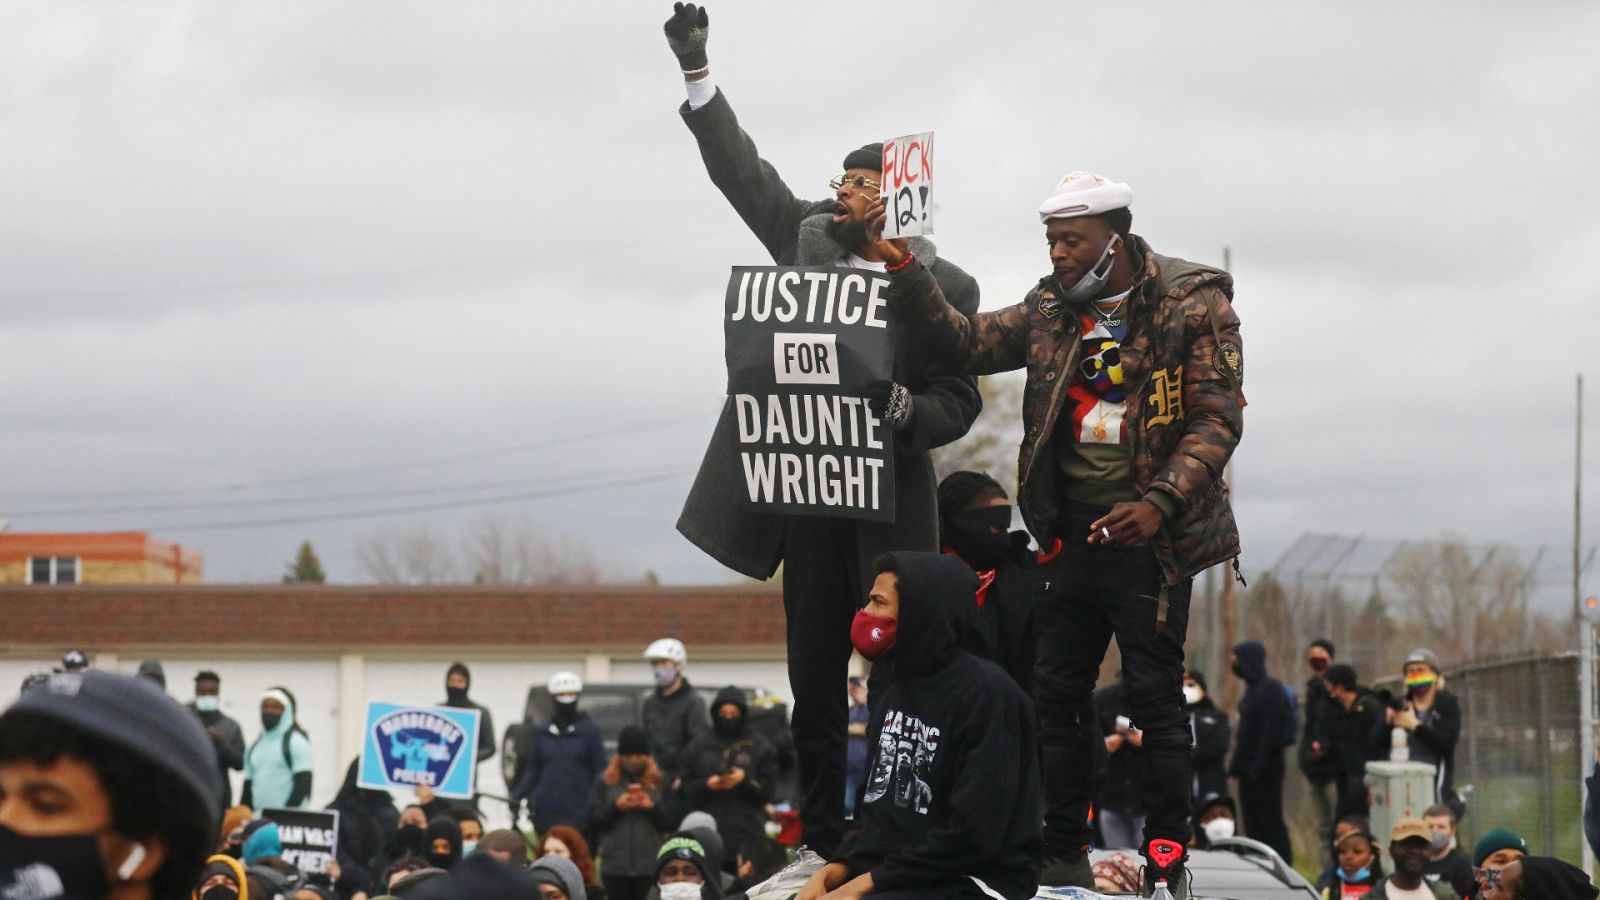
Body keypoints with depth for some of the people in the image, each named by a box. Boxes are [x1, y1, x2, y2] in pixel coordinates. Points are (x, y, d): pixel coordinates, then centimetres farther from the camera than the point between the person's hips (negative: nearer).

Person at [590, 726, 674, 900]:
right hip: (615, 866, 1)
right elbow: (592, 822, 3)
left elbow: (670, 823, 3)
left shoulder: (658, 781, 6)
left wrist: (654, 807, -15)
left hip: (651, 866, -1)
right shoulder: (606, 781, 7)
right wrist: (615, 806, -12)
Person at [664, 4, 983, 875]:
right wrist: (696, 72, 4)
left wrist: (900, 408, -25)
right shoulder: (810, 238, 7)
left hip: (890, 506, -4)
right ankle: (823, 841, 13)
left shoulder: (945, 286, -5)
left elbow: (958, 402, -5)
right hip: (807, 488, 4)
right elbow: (742, 171, 10)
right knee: (814, 678, 7)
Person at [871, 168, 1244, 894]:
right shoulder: (1051, 310, 10)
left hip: (1149, 537, -6)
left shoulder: (1193, 304, -7)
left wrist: (1160, 502, -20)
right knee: (1056, 695, 8)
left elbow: (1219, 417, -11)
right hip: (1072, 534, 6)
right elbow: (965, 342, 7)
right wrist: (906, 273, -7)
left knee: (1155, 697, -2)